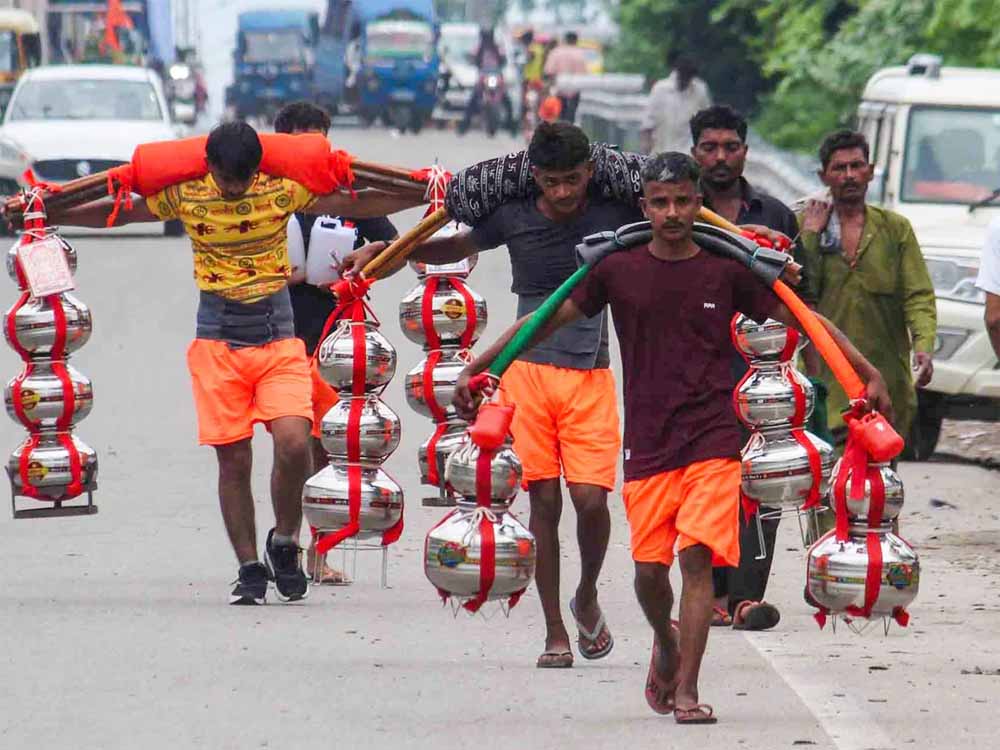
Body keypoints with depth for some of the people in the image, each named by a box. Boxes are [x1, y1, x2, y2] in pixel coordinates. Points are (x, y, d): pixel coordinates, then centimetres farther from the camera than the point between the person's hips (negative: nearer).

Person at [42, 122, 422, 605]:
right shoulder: (185, 196, -2)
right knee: (233, 459, -1)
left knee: (293, 442, -18)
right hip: (217, 343, 1)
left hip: (277, 337, -1)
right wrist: (44, 215, 8)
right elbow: (116, 213, 10)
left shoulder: (282, 190, -3)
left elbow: (354, 205, 3)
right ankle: (250, 568, 10)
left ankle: (285, 541, 6)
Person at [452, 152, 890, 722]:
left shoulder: (727, 272, 1)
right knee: (649, 567, 3)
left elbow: (803, 320, 7)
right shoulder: (618, 270, 3)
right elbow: (547, 320, 9)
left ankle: (686, 691, -10)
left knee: (697, 556, -13)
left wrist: (868, 374, 2)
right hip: (648, 442, 1)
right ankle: (666, 645, 35)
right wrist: (476, 369, 7)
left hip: (713, 438, -1)